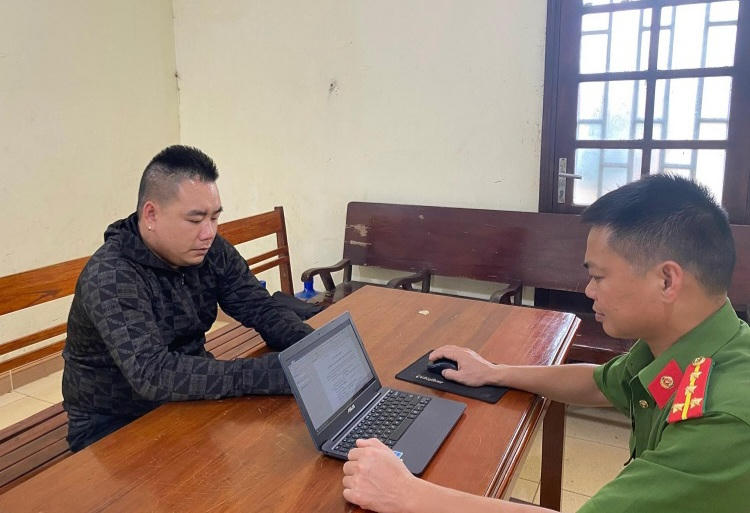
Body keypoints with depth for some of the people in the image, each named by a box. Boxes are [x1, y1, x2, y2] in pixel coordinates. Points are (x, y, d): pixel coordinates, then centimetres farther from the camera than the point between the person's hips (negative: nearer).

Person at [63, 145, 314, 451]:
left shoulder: (211, 252, -6)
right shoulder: (110, 276, -25)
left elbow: (263, 310, -4)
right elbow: (153, 375, -36)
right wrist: (275, 372, -42)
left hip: (186, 403, 6)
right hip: (112, 424, -6)